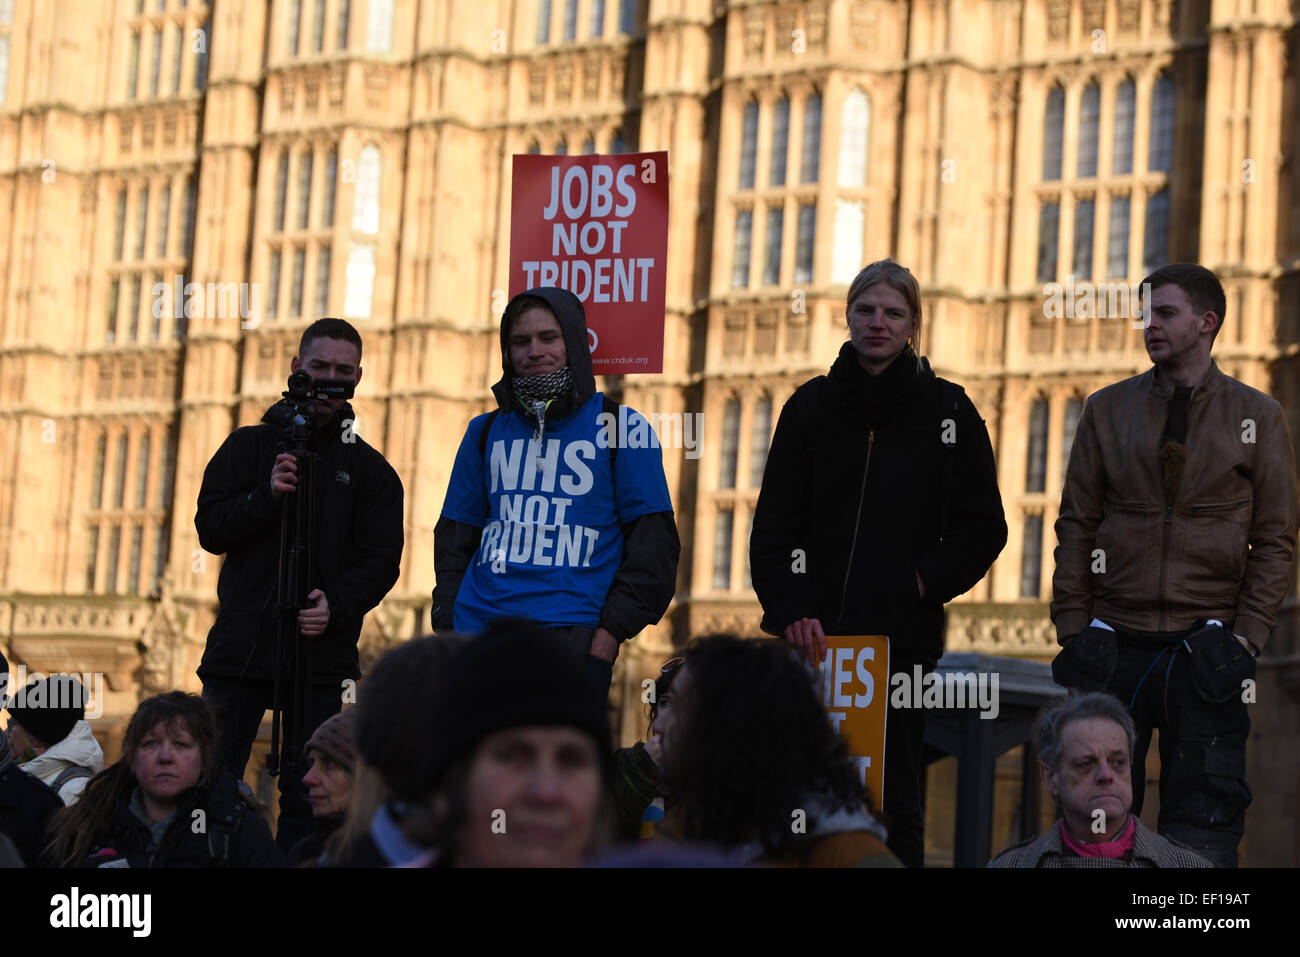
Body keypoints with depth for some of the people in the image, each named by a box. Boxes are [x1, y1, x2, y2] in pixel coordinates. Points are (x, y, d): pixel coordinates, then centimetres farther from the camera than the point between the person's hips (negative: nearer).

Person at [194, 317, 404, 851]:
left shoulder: (370, 469, 10)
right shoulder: (249, 446, 12)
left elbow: (381, 561, 2)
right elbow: (210, 529, 2)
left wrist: (338, 606, -16)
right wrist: (266, 497, -15)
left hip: (321, 654, 0)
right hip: (240, 644, 0)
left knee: (307, 797, 0)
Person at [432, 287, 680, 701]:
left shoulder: (620, 427, 5)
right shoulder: (486, 432, 17)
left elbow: (652, 543, 0)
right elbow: (454, 538, 20)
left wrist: (608, 635, -8)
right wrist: (447, 622, 6)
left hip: (572, 636, -4)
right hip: (477, 630, 4)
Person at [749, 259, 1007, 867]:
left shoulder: (947, 411, 6)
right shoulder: (811, 405, 10)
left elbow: (983, 527, 6)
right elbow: (774, 523, 5)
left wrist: (925, 582, -6)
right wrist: (791, 607, -8)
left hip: (902, 635, -1)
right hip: (813, 632, 2)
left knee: (893, 794, -2)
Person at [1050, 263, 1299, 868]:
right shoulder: (1108, 410, 10)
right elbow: (1076, 526, 9)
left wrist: (1245, 638, -4)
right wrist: (1074, 630, 0)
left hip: (1204, 653, -1)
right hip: (1114, 648, 2)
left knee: (1202, 832, -1)